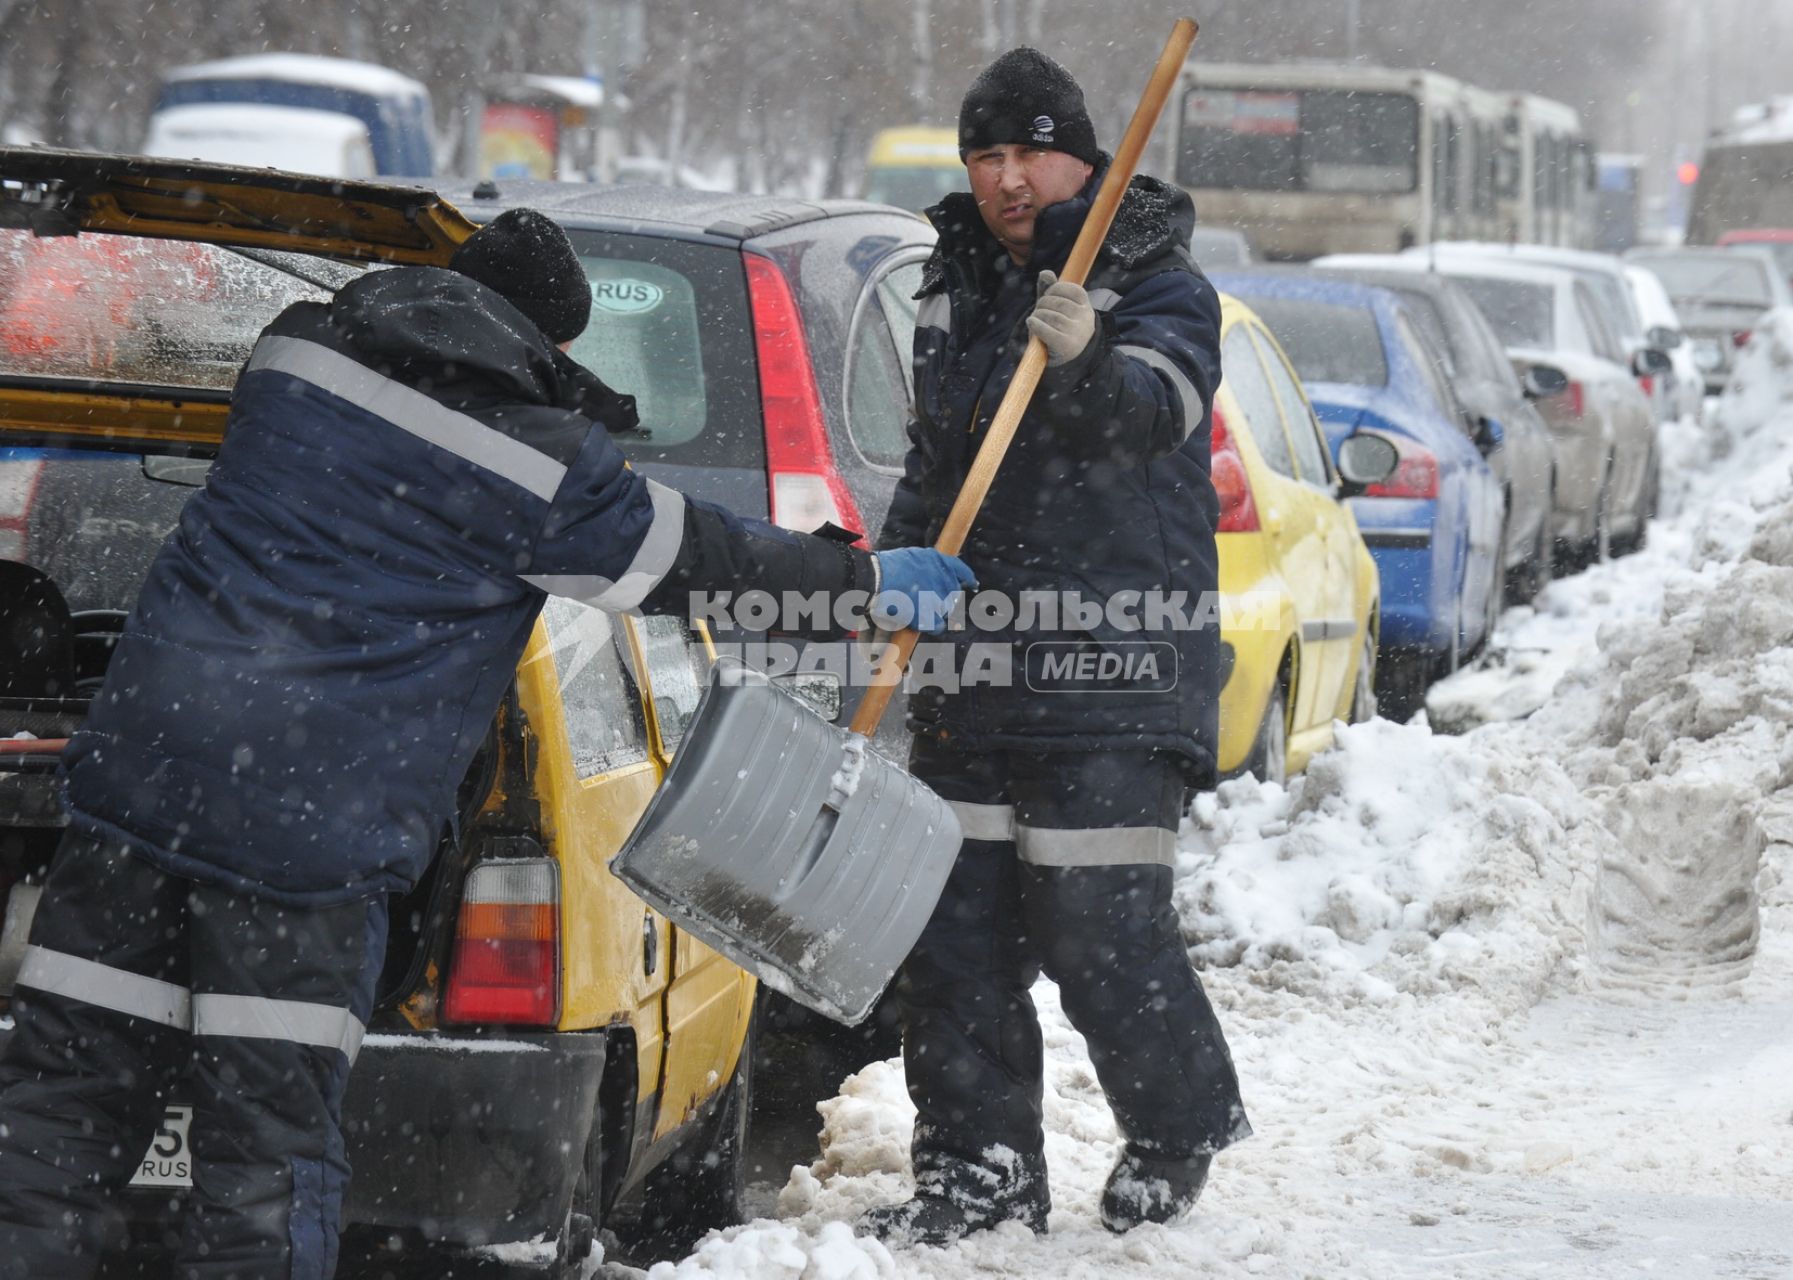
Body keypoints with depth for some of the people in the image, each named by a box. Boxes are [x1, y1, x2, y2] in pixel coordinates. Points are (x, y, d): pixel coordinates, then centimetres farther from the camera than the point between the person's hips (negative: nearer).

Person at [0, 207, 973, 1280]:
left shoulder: (296, 352, 11)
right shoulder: (550, 465, -1)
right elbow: (704, 566, 12)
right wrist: (874, 580, 27)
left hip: (145, 755, 4)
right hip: (319, 820, -4)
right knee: (270, 1129, 1)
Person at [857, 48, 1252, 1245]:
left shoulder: (1162, 290, -4)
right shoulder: (955, 293, 17)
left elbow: (1150, 410, -25)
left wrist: (1085, 358, -45)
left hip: (1110, 667, -7)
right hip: (972, 675, 7)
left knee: (1103, 932, -6)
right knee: (955, 929, 5)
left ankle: (1184, 1125, 16)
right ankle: (980, 1163, 14)